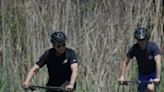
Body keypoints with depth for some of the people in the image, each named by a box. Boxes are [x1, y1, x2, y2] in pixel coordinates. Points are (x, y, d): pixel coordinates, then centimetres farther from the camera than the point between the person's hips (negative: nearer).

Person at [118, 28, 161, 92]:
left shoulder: (153, 46, -23)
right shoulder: (134, 48, -14)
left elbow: (158, 62, -34)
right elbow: (125, 62, -9)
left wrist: (158, 78, -45)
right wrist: (122, 77, -20)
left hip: (153, 73, -3)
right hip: (142, 74, 3)